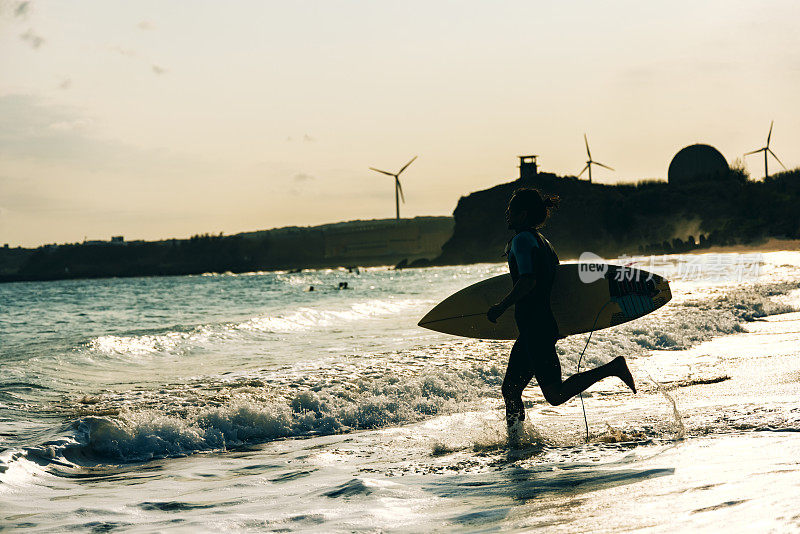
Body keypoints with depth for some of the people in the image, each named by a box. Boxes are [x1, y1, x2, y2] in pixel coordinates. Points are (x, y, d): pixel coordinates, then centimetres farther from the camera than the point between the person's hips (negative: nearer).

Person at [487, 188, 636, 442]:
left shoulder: (522, 239, -11)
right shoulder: (542, 241, 17)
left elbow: (528, 281, -23)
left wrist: (501, 307, -15)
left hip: (535, 327, -10)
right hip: (544, 324, 10)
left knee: (556, 395, -12)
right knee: (510, 389, 12)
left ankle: (612, 368, -12)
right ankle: (515, 441, 14)